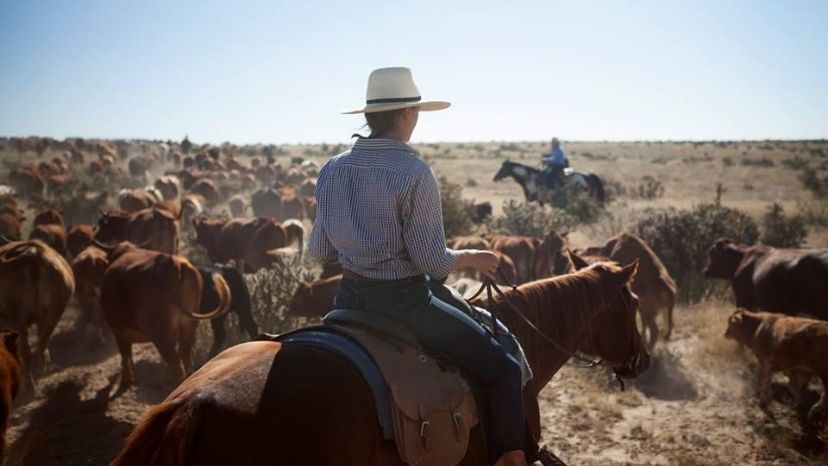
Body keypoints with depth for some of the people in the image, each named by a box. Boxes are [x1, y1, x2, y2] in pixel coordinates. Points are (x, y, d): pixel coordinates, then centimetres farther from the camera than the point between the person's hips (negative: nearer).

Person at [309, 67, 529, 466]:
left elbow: (318, 251, 9)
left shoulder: (331, 170, 2)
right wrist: (469, 257, 3)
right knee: (504, 370, 5)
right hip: (403, 301, -7)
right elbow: (432, 262, -17)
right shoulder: (414, 172, -17)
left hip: (348, 298, 7)